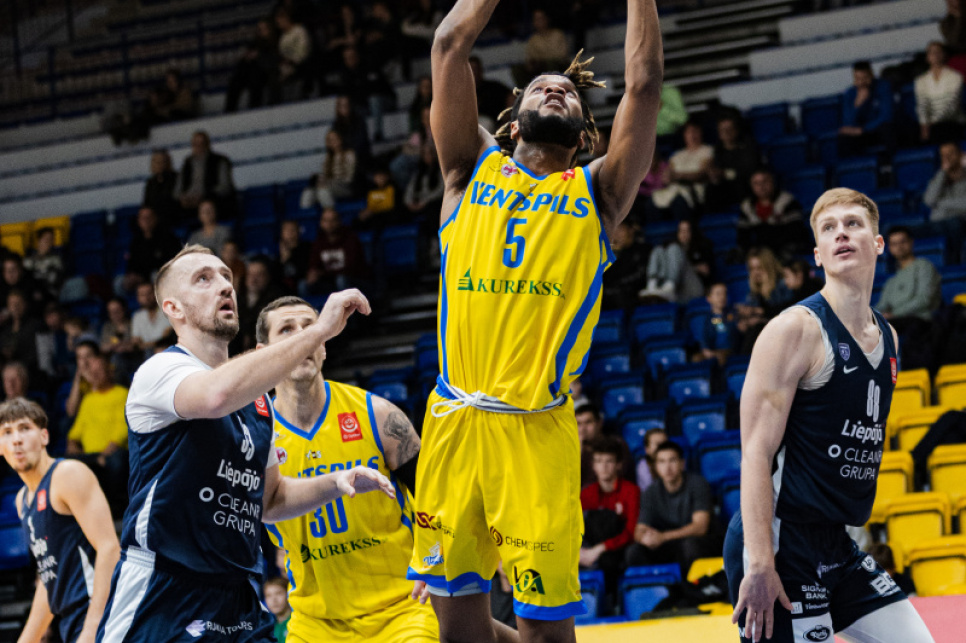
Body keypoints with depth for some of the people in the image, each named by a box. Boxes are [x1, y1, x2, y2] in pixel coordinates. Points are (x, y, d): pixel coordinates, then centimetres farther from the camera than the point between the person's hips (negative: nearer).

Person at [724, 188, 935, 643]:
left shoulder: (887, 337, 13)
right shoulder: (795, 329, -12)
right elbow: (756, 454, -18)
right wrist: (760, 563, -25)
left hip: (837, 547, 8)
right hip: (780, 541, -8)